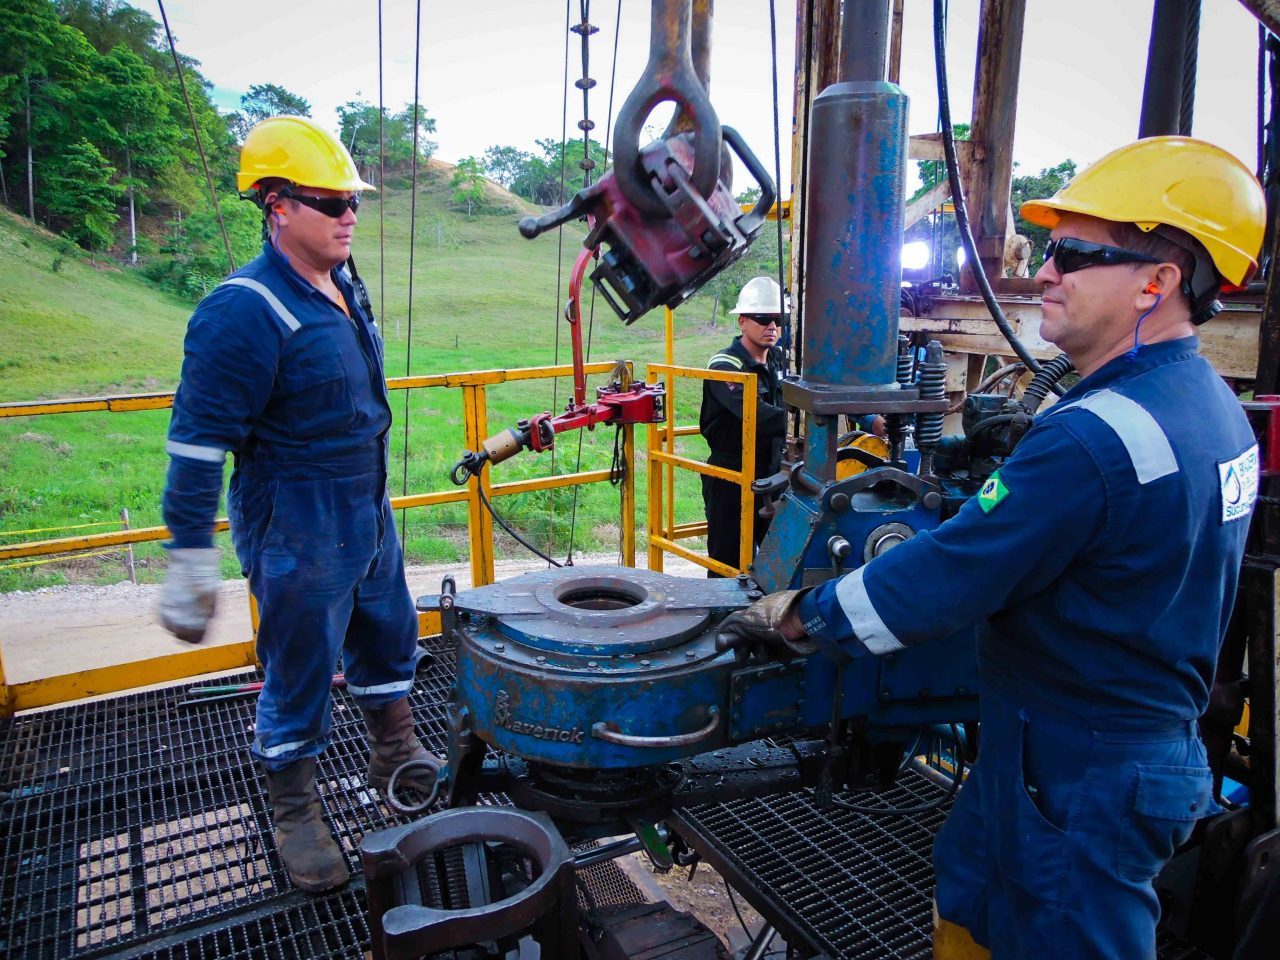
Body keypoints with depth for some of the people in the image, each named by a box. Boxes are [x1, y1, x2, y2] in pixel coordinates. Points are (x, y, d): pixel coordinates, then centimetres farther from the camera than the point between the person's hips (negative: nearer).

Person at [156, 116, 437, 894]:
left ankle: (397, 756, 46)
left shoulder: (346, 286, 5)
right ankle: (296, 814, 30)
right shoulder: (244, 311, -21)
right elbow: (199, 442, -21)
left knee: (390, 638, 22)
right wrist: (191, 560, -19)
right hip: (296, 534, -8)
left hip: (370, 515, 8)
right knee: (301, 673, 8)